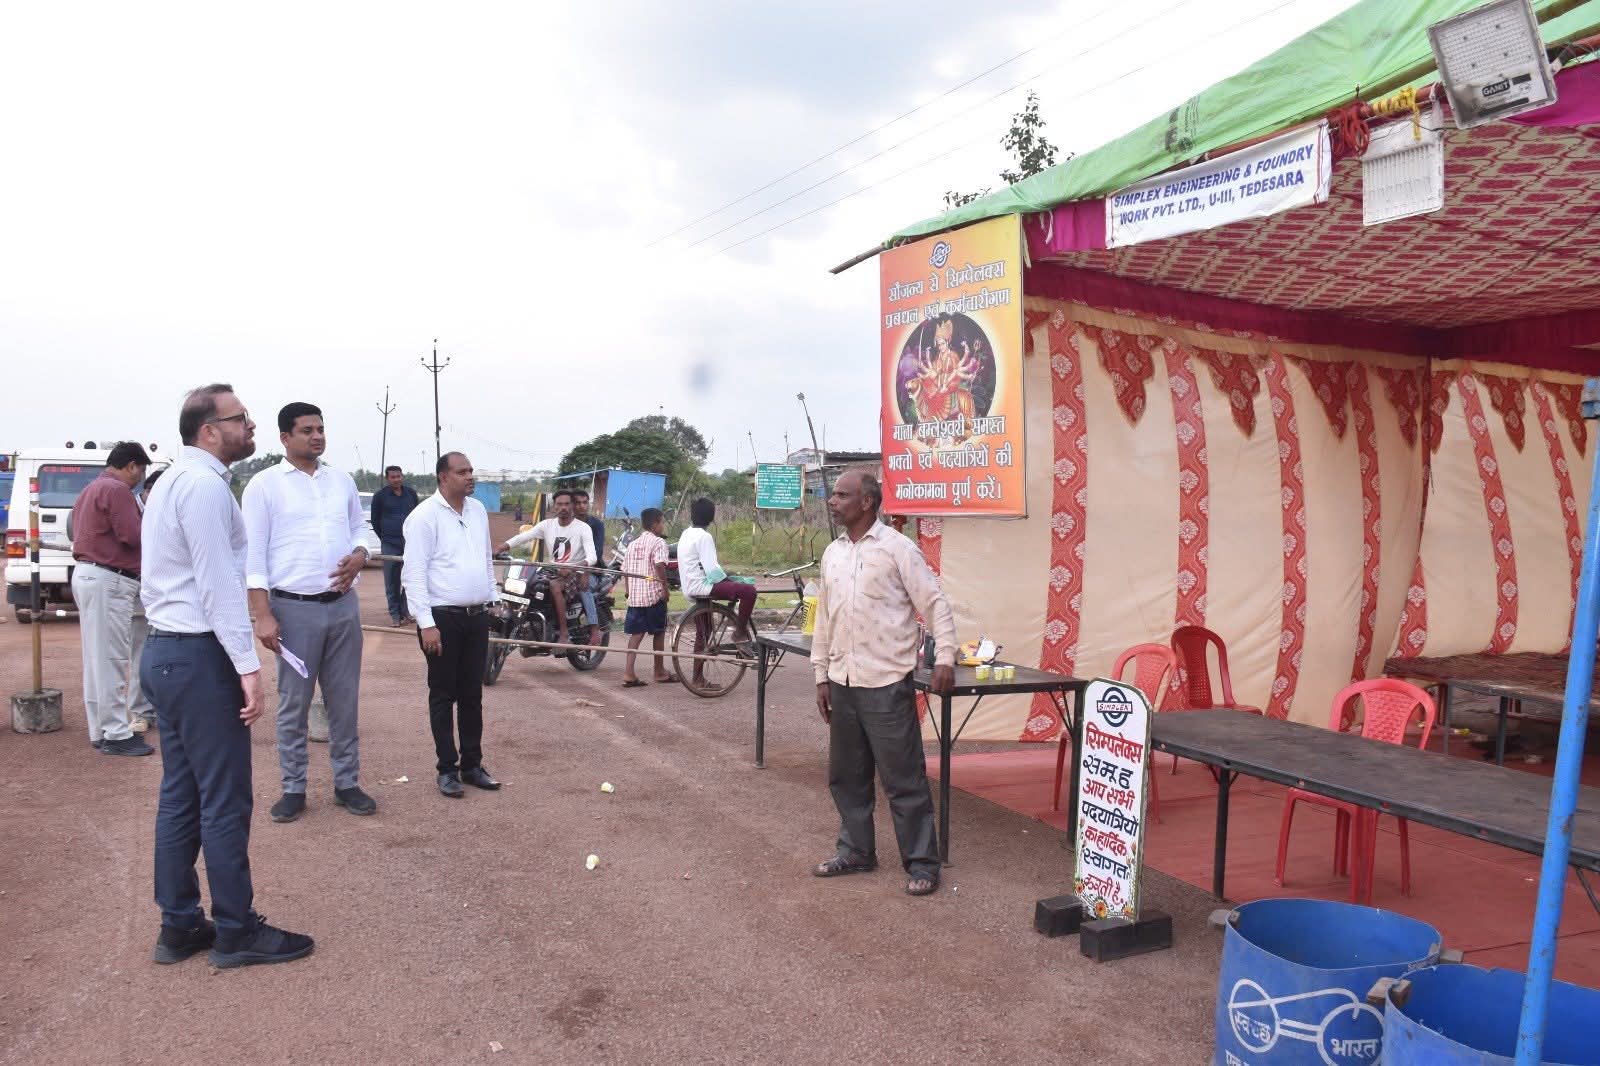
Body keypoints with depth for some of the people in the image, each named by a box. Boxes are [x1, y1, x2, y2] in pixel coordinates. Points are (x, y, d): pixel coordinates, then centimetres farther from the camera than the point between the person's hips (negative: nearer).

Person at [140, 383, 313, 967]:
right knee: (224, 800, -1)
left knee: (181, 796, 14)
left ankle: (179, 926, 22)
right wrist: (248, 665, -21)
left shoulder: (173, 479, 16)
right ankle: (237, 932, 8)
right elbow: (218, 583, -21)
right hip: (199, 657, -10)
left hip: (165, 651, 10)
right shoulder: (204, 484, -16)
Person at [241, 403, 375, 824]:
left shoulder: (342, 480, 9)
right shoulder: (264, 484, -4)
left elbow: (359, 528, 18)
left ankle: (347, 782, 21)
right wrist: (262, 615, -12)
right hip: (294, 608, -4)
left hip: (343, 604, 4)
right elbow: (253, 553, -7)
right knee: (293, 703, 6)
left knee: (344, 699, 10)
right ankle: (293, 788, 19)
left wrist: (359, 556, -6)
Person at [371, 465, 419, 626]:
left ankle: (406, 610, 11)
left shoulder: (411, 493, 9)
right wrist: (384, 537, 8)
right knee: (392, 581, 1)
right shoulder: (380, 496, 1)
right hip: (390, 546, -2)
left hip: (411, 544, 2)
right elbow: (375, 520, 9)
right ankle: (394, 613, 9)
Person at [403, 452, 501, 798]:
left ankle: (472, 764, 22)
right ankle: (447, 770, 14)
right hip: (442, 616, -6)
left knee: (472, 694, 12)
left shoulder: (478, 510, 11)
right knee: (443, 696, 4)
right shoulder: (425, 515, -10)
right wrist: (426, 623, -18)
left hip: (477, 616, 6)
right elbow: (414, 573, -14)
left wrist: (491, 600, 16)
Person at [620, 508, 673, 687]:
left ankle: (628, 673, -5)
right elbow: (660, 565, -21)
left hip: (634, 596, 6)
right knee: (659, 632, 8)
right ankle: (660, 672, 18)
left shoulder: (632, 544, 15)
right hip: (654, 595, -6)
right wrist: (665, 588, -14)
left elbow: (625, 570, 14)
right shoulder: (658, 542, -7)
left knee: (636, 633, 6)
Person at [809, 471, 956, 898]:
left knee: (904, 780, 0)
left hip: (886, 684, -7)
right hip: (842, 683, 7)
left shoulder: (897, 548, -8)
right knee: (846, 775, 16)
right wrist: (822, 676, 14)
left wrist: (944, 658, -17)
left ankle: (922, 863, 12)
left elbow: (936, 606, -7)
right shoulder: (833, 553, 11)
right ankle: (855, 851, 31)